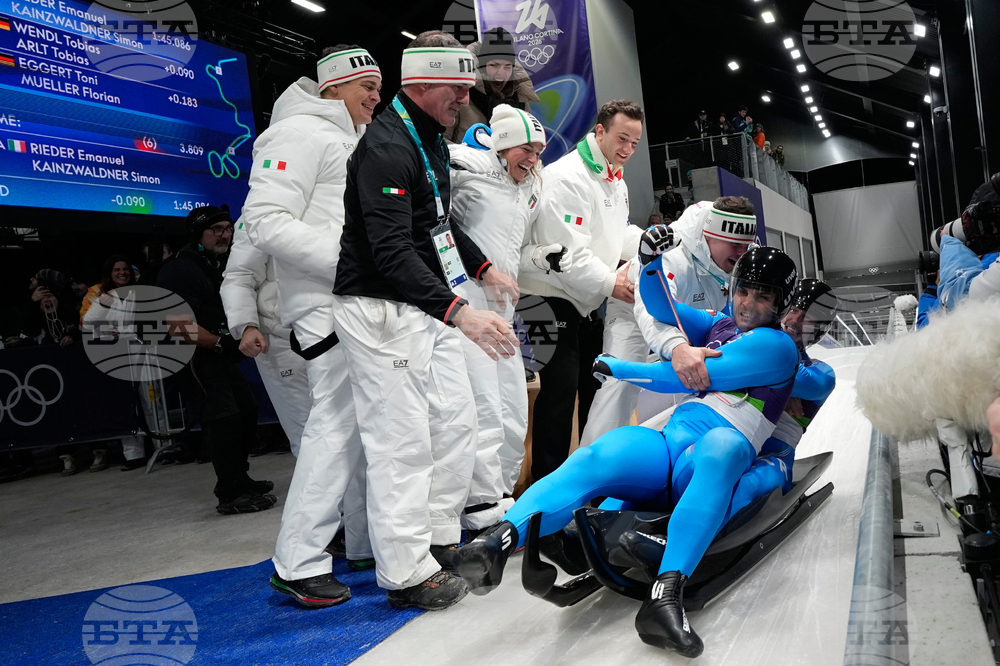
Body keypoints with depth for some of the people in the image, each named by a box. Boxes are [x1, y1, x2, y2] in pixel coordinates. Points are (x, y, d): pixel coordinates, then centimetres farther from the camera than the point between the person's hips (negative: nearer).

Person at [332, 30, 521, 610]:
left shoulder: (432, 139, 15)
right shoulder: (386, 147, -19)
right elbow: (392, 252, -30)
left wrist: (484, 269, 28)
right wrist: (460, 313, -39)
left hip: (426, 306, 10)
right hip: (381, 308, -10)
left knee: (457, 420, 12)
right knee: (404, 439, -6)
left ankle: (439, 538, 25)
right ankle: (407, 573, 6)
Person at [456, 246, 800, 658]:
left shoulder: (777, 345, 6)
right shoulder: (718, 327, 28)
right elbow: (658, 302, 33)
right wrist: (653, 258, 13)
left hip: (710, 467, -5)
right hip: (665, 446, 5)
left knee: (722, 443, -42)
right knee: (593, 459, -27)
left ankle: (666, 592, -55)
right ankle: (501, 538, -49)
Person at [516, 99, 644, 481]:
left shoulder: (617, 183, 15)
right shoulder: (567, 176, -18)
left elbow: (619, 233, 24)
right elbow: (567, 249, -24)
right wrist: (610, 283, -19)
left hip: (591, 302, 10)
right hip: (555, 297, -10)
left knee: (599, 384, 16)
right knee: (560, 390, -10)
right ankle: (547, 484, 0)